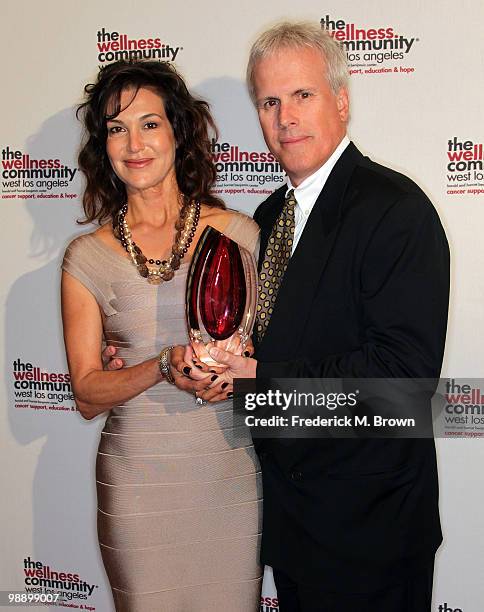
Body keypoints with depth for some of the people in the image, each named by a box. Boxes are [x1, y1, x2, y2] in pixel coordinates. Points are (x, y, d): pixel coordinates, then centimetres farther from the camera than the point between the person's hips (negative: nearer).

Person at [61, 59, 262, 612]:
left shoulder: (238, 233, -1)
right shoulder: (87, 256, -1)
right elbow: (87, 395, -2)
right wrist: (166, 366, -19)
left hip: (231, 470, 1)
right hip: (137, 479, 0)